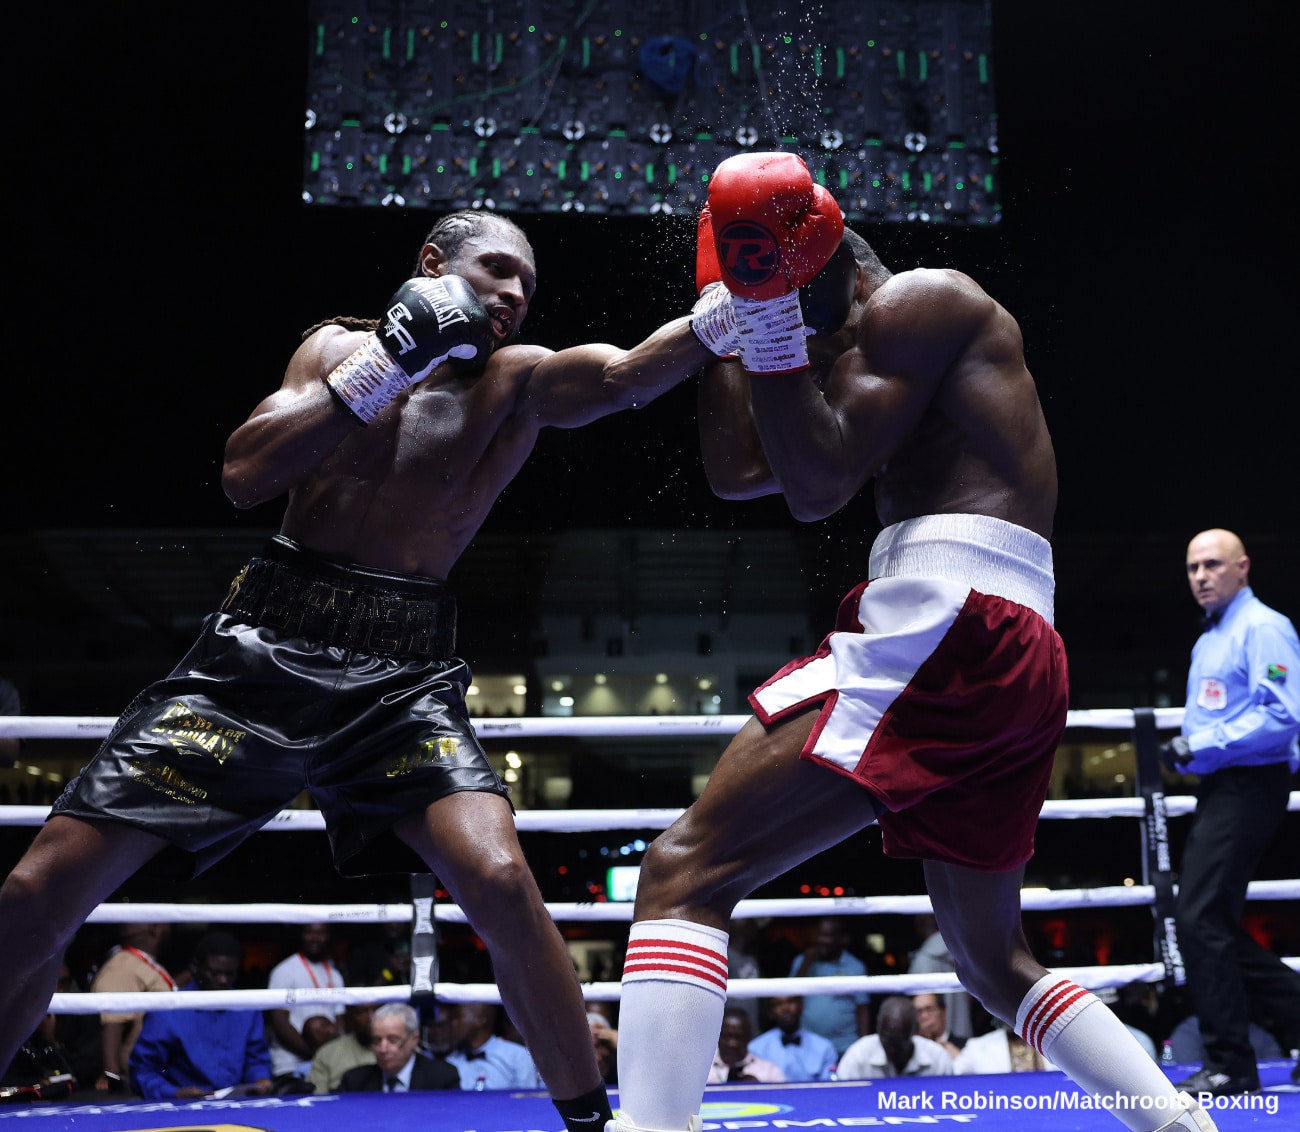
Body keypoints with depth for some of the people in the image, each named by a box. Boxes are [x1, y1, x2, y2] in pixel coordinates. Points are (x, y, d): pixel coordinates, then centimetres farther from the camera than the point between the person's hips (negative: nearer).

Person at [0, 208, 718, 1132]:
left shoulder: (518, 379, 5)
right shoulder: (341, 347, 11)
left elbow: (627, 375, -16)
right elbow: (246, 477, -4)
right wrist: (380, 370, -10)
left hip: (404, 672, -1)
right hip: (266, 641, 2)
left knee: (499, 879, -25)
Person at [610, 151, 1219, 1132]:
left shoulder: (919, 298, 4)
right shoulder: (896, 365, 31)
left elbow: (818, 489, -8)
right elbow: (738, 474, 26)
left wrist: (765, 309, -5)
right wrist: (725, 314, 28)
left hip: (946, 626, -10)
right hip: (1022, 662, 11)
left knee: (685, 873, -14)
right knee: (994, 963, 23)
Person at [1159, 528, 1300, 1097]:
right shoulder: (1207, 642, 20)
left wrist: (1205, 744, -20)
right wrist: (1184, 749, 11)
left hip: (1249, 787, -10)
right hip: (1217, 789, 10)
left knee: (1200, 918, -13)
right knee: (1212, 924, 11)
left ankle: (1230, 1066, -6)